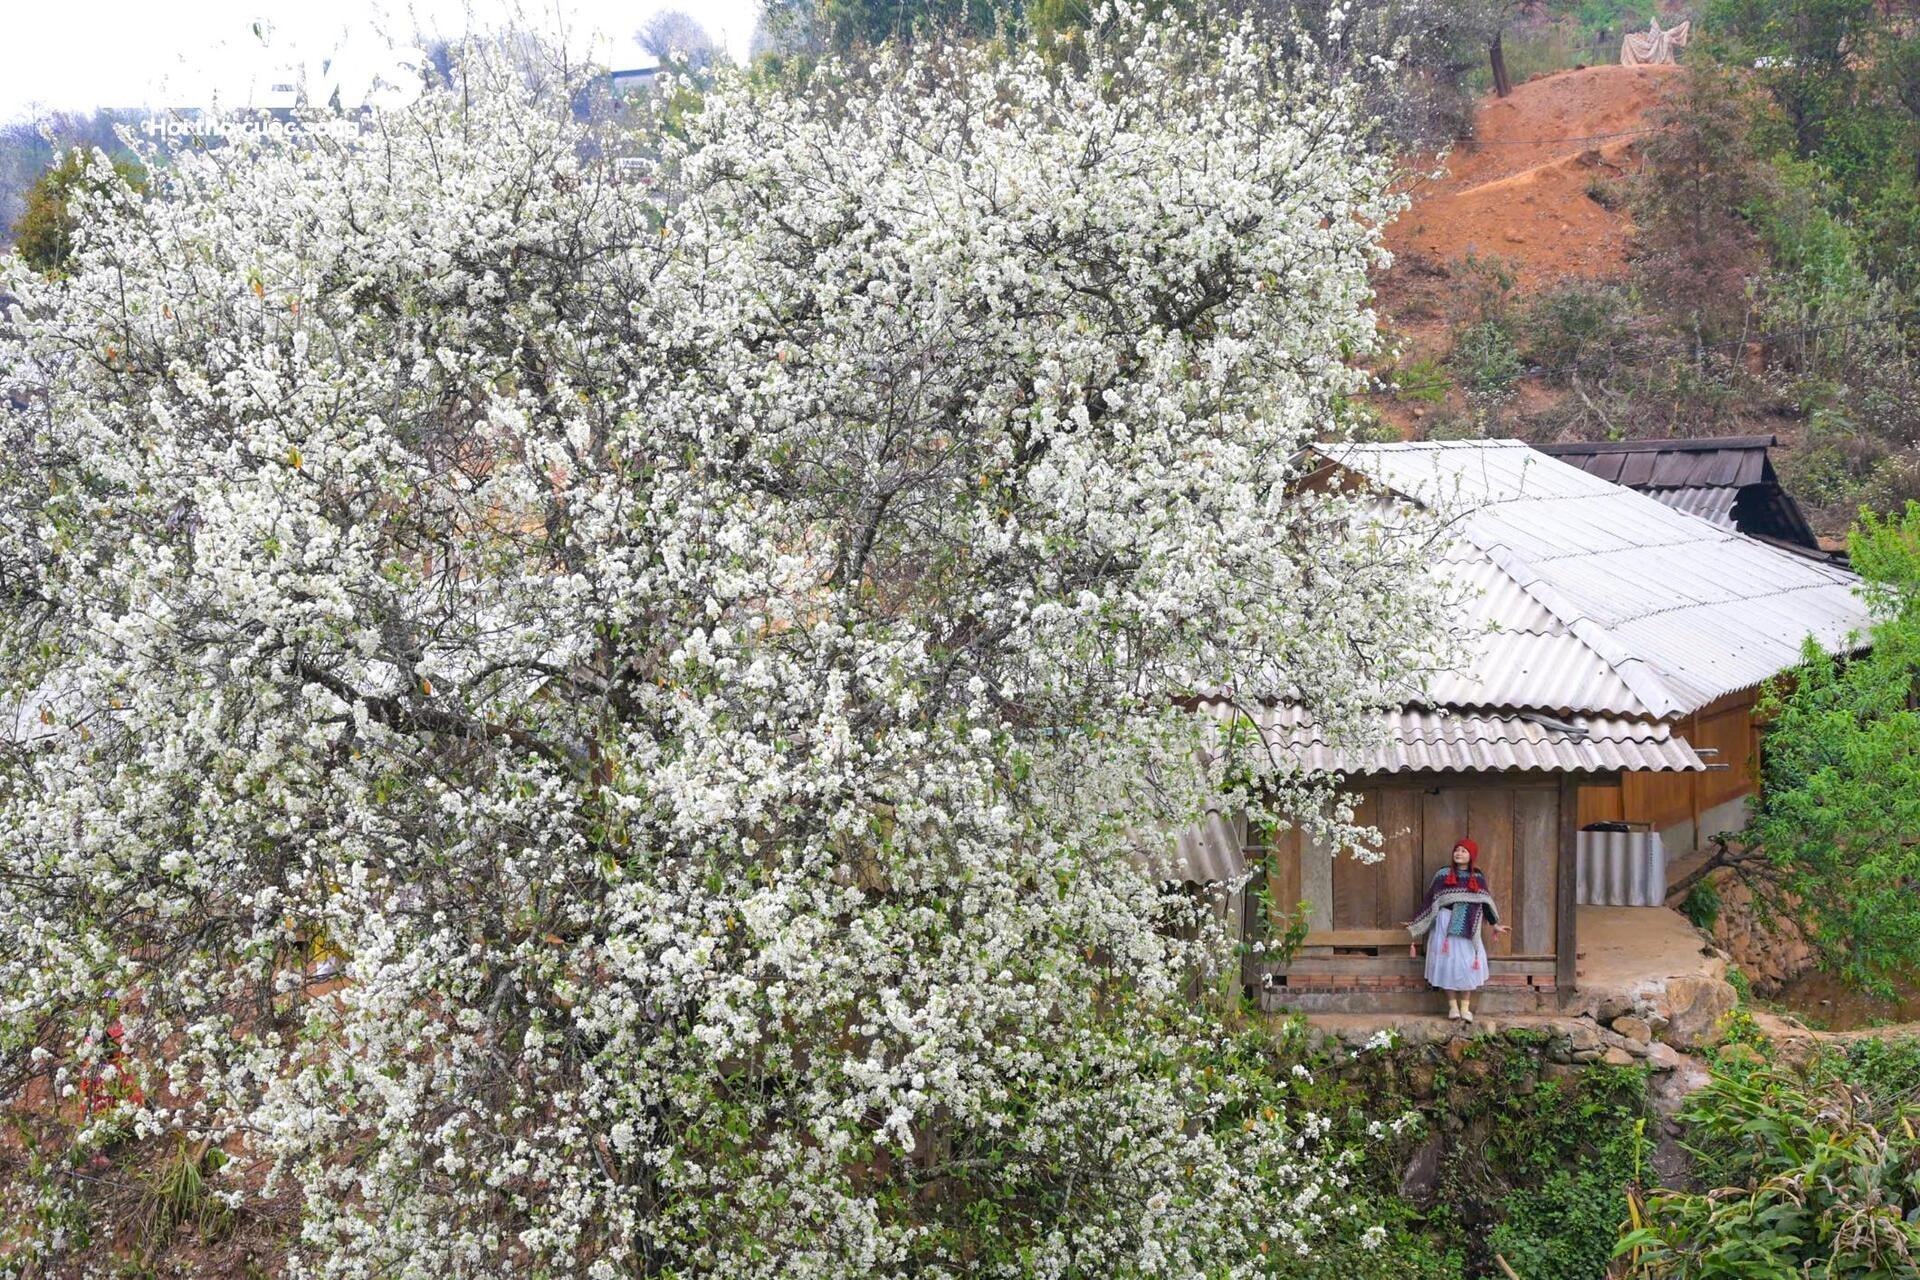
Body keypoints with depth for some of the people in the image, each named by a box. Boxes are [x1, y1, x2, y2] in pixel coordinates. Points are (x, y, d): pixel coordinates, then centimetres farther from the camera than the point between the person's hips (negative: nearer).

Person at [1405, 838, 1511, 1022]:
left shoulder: (1478, 878, 7)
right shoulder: (1443, 875, 2)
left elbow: (1486, 903, 16)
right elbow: (1430, 902, 4)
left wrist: (1495, 924, 20)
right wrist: (1416, 925, 3)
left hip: (1468, 929, 1)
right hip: (1446, 926, -1)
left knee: (1467, 965, -1)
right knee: (1449, 964, -2)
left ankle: (1465, 1008, 7)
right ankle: (1453, 1007, 7)